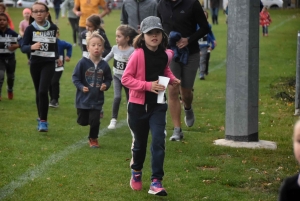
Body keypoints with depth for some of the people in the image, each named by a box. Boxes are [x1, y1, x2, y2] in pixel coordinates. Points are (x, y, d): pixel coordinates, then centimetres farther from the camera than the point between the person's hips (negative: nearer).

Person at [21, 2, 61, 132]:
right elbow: (23, 48, -12)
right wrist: (31, 47, -33)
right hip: (35, 63, 1)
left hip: (49, 63, -1)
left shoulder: (53, 28, -3)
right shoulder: (30, 29, -8)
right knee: (38, 92, 11)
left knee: (43, 91, -15)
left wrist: (57, 57, 25)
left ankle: (43, 121, -11)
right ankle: (41, 119, 27)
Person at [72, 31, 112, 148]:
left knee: (95, 121, -1)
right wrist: (81, 87, -19)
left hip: (97, 100, 1)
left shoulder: (104, 65, -6)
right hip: (83, 98, -1)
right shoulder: (83, 62, -13)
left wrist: (106, 85, -12)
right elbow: (75, 77, -7)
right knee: (82, 121, 9)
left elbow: (108, 79, 7)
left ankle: (93, 139, 23)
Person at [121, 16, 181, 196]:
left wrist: (172, 79, 0)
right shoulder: (138, 54, -15)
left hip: (158, 105, 2)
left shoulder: (165, 55, -1)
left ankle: (156, 182, -7)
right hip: (138, 105, -2)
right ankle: (136, 172, 40)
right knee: (140, 143, 13)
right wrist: (148, 85, -24)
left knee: (159, 142, -11)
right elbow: (126, 79, -15)